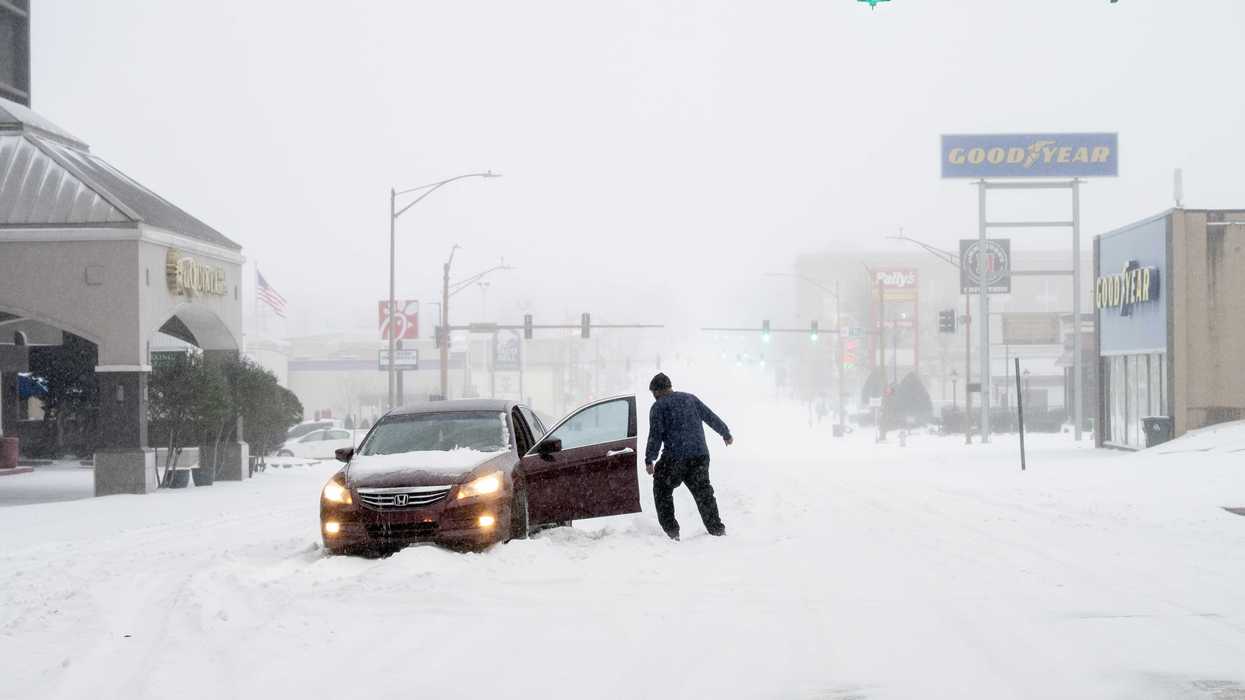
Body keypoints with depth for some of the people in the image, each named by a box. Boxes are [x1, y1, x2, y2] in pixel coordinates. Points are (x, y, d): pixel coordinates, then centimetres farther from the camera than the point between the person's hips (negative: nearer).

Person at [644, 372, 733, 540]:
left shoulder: (658, 406, 0)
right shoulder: (690, 398, 15)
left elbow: (656, 435, -9)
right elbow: (711, 418, 20)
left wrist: (649, 460, -6)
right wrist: (726, 434, 33)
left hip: (675, 457, -5)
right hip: (700, 455, 5)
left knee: (662, 491, 12)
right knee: (703, 492, 16)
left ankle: (671, 530, 6)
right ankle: (717, 529, 14)